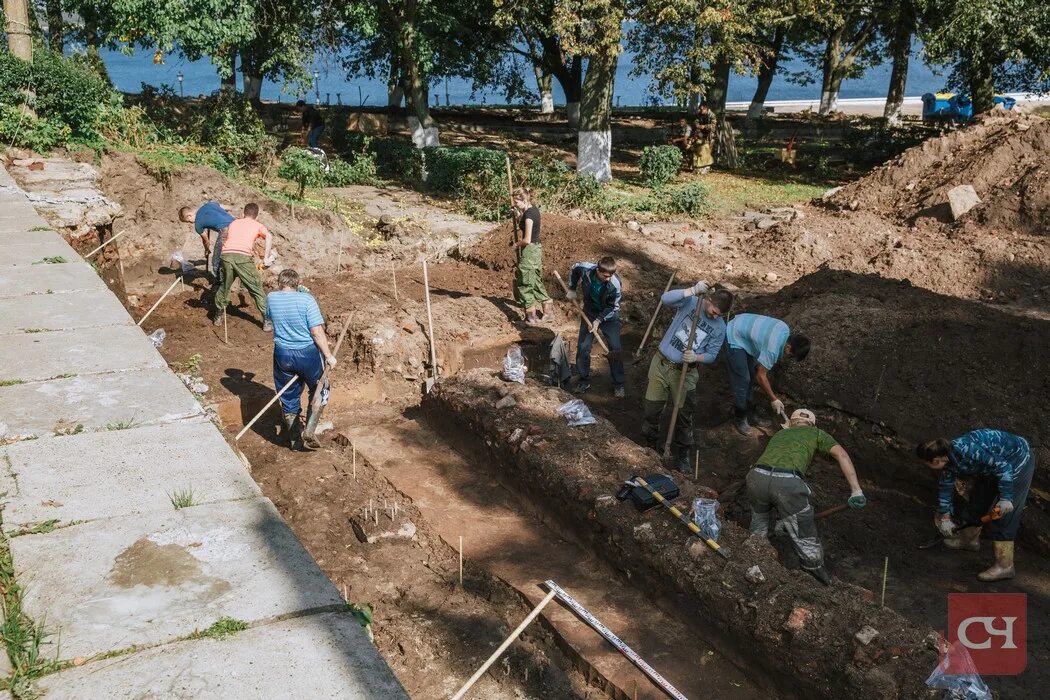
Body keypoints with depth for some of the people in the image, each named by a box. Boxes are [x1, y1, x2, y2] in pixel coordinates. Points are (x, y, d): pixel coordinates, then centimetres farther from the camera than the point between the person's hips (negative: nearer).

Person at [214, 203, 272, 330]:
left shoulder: (234, 222, 30)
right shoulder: (257, 225, 19)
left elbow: (226, 237, 32)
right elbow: (269, 237, 1)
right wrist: (266, 257, 1)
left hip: (226, 254, 3)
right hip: (243, 256, -3)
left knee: (224, 286, 23)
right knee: (256, 289, 5)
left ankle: (218, 317, 32)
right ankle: (267, 321, 4)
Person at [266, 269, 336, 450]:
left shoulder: (271, 298, 0)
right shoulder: (306, 299, -12)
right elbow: (317, 331, -17)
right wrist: (328, 355, -10)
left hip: (283, 354, 3)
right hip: (308, 353, -3)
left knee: (289, 398, 15)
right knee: (319, 389, 19)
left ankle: (295, 440, 26)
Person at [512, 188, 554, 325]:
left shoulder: (529, 214, -22)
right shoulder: (533, 209, 7)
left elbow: (527, 240, -24)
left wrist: (517, 244, -8)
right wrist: (519, 213, 8)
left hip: (529, 251, -10)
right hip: (537, 249, 10)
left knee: (524, 284, 2)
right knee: (536, 283, 18)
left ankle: (531, 317, 9)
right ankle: (548, 311, 23)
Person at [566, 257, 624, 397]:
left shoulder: (615, 285, -33)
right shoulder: (585, 269, -27)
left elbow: (612, 307, -19)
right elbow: (575, 268, -2)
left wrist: (599, 320, -23)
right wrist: (572, 289, 3)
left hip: (609, 315, -3)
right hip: (590, 312, 3)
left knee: (616, 348, -4)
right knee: (583, 347, 4)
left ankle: (618, 384, 9)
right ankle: (584, 380, 20)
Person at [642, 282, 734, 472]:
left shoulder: (720, 328, -6)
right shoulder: (690, 302, -11)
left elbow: (711, 355, -3)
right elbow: (665, 299, -28)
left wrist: (695, 357, -24)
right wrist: (692, 290, -37)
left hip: (685, 373, 0)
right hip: (661, 365, 0)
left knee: (683, 415, 6)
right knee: (650, 409, 9)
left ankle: (683, 454, 24)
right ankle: (650, 445, 32)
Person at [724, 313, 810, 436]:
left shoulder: (786, 329, -10)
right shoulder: (773, 349, -33)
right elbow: (761, 376, -21)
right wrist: (774, 399, -11)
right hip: (734, 339, -10)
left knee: (751, 376, 14)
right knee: (742, 381, -8)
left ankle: (749, 414, 25)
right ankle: (740, 419, 5)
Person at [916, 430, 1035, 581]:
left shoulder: (964, 450, -34)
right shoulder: (949, 462, -5)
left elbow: (1002, 466, -31)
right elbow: (945, 487, 10)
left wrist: (1005, 498, -29)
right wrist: (945, 517, 19)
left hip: (1018, 462, -9)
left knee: (1002, 517, -8)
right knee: (978, 500, 19)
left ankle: (1004, 566, -1)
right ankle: (970, 539, 42)